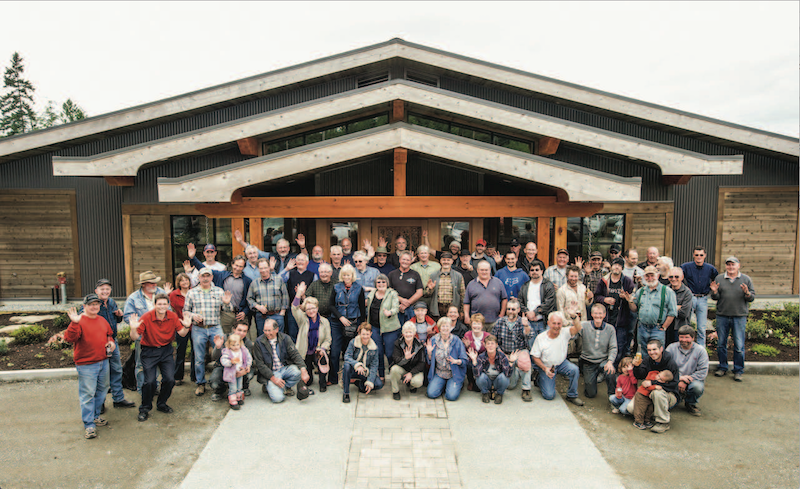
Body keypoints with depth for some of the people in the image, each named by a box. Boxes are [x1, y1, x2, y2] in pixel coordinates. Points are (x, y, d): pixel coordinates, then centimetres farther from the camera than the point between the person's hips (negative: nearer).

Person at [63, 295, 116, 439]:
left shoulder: (102, 320, 10)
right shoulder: (79, 321, -12)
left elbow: (109, 333, 25)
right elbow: (70, 338, -26)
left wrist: (111, 341, 6)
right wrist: (74, 323, -38)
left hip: (103, 362, 7)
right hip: (86, 365, -7)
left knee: (102, 390, 18)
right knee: (88, 394, -3)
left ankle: (95, 416, 35)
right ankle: (89, 425, 5)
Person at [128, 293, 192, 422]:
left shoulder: (173, 317, -4)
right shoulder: (146, 318, -15)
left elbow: (182, 333, -3)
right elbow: (135, 337, -15)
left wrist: (186, 326, -23)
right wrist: (134, 329, -35)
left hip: (166, 350, 3)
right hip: (149, 351, -3)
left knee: (170, 379, -5)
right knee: (150, 381, -11)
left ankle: (161, 404, 21)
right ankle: (144, 409, 12)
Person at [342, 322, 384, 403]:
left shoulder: (374, 348, -6)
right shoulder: (353, 342, -11)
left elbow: (374, 366, -7)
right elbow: (347, 356, -19)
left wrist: (370, 382, -17)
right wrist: (357, 364, -39)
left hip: (365, 372, 2)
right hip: (353, 370, -2)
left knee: (379, 384, -22)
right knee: (347, 365, -37)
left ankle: (360, 384, 9)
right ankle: (346, 392, -19)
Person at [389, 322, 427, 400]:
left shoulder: (420, 345, -9)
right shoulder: (398, 343, -9)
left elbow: (421, 363, -9)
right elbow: (396, 360, -18)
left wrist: (411, 373, -22)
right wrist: (405, 358, -40)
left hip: (415, 370, 0)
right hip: (402, 369, 0)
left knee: (417, 382, -31)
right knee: (394, 369, -33)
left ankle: (411, 385, 10)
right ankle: (395, 391, -6)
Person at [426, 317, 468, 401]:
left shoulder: (456, 341, -6)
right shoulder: (433, 340, -1)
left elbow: (464, 360, -5)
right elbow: (430, 361, 4)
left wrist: (456, 361, -26)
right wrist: (429, 352, -15)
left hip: (454, 374, -2)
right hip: (439, 373, 2)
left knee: (452, 396, -21)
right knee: (431, 394, -16)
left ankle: (458, 385, 14)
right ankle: (444, 385, 16)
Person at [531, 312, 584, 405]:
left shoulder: (565, 332, -15)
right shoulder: (540, 338, -16)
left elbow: (577, 329, -37)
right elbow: (535, 357, -7)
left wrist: (574, 317, -57)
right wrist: (545, 369, -21)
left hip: (562, 364, 2)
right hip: (546, 366, -2)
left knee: (575, 370, -30)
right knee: (549, 395, -11)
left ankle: (572, 395, -6)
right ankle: (541, 380, 23)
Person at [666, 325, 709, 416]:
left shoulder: (700, 350, -2)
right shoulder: (671, 348, 0)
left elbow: (703, 372, -9)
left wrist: (686, 381, -18)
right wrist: (679, 378, -22)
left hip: (692, 380, -1)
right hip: (675, 380, 1)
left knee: (698, 386, -36)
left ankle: (690, 404, 1)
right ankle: (678, 398, 10)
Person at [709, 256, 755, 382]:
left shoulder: (746, 279, 5)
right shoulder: (719, 278, 6)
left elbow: (752, 298, 3)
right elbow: (715, 298, 7)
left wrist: (747, 293, -18)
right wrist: (714, 292, -14)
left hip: (739, 316, -1)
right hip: (722, 316, 1)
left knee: (739, 345, -1)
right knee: (721, 344, 8)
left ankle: (738, 370, 11)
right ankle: (722, 367, 21)